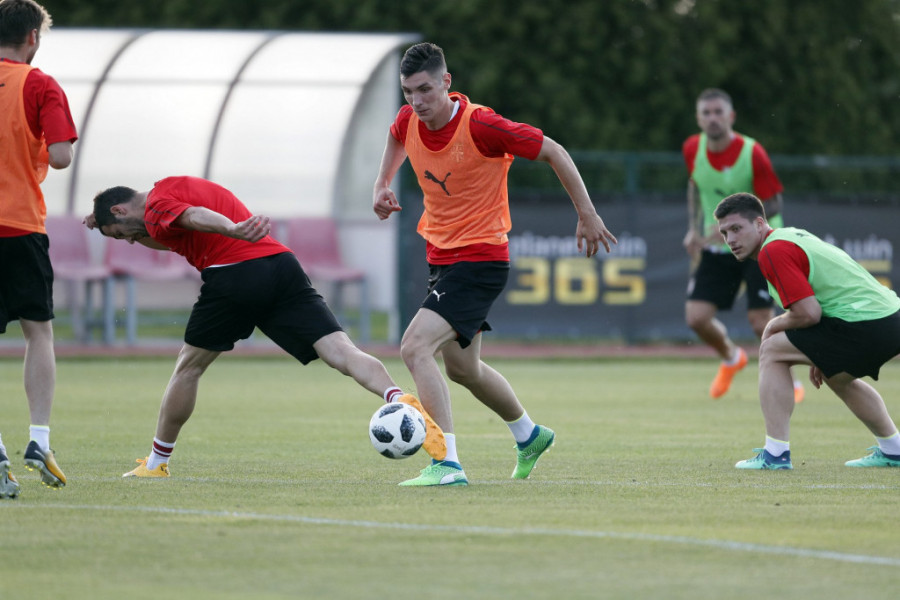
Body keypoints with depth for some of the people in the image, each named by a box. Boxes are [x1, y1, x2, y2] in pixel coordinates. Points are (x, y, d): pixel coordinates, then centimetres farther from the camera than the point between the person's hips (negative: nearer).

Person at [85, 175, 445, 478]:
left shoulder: (156, 206, 4)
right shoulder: (181, 186, 32)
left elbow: (195, 217, -19)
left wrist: (233, 230, -39)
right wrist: (104, 220, 43)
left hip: (234, 272, -7)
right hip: (282, 262, 7)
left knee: (188, 366, 14)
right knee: (341, 353, -8)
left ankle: (156, 463, 24)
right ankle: (402, 402, -32)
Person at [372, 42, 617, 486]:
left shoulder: (480, 126, -24)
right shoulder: (410, 121, -4)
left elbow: (553, 152, -14)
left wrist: (587, 215, -10)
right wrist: (382, 184, 9)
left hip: (480, 259, -8)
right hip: (442, 256, 8)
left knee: (415, 347, -23)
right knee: (461, 368, 21)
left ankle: (447, 464, -24)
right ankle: (529, 435, 46)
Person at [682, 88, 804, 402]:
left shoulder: (753, 154, -21)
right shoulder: (693, 149, -7)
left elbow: (773, 204, -16)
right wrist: (694, 228, 6)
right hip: (716, 247, 4)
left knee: (761, 321, -12)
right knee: (696, 316, -8)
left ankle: (789, 381, 14)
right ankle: (730, 358, 25)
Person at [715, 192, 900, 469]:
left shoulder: (773, 251, -12)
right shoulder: (791, 237, 20)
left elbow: (809, 313, -18)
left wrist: (774, 326, 2)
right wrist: (821, 355, 27)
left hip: (865, 326, -10)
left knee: (772, 351, -3)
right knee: (837, 377, 35)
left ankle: (776, 454, -5)